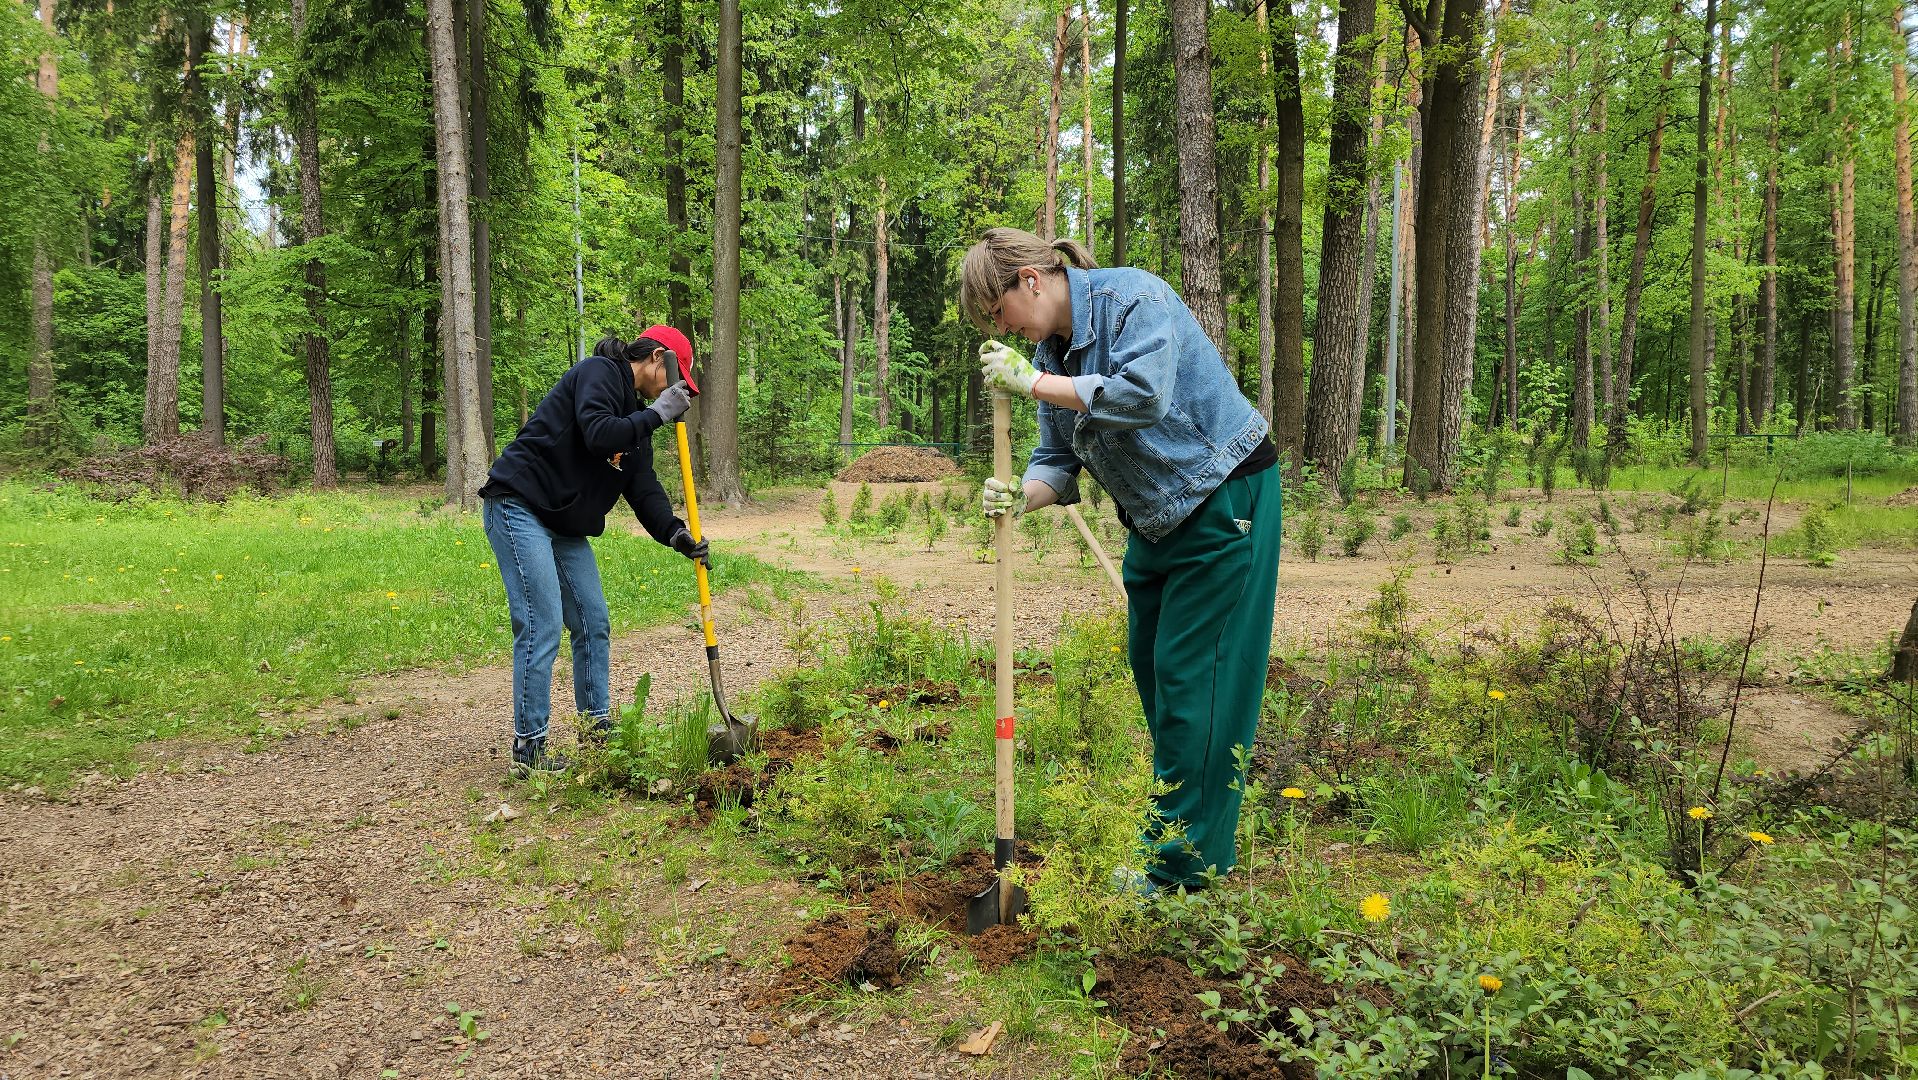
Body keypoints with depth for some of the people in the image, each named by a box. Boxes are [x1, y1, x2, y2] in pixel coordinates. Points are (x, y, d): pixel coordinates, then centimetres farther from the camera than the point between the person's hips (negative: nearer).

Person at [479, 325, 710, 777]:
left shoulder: (633, 410, 15)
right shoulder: (598, 372, -11)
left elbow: (643, 485, 8)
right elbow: (597, 436, -29)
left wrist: (673, 532, -5)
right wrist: (657, 414, -21)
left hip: (565, 525, 10)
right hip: (519, 507, -10)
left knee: (593, 621, 11)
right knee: (542, 626, -12)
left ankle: (598, 726, 24)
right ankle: (528, 748, -5)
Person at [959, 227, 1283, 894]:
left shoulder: (1135, 299, -18)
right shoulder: (1048, 350, 6)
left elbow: (1141, 396, -34)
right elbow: (1057, 460, 5)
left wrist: (1033, 383, -28)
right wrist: (1020, 497, -17)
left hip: (1223, 500, -9)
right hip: (1155, 516, 9)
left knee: (1192, 675, -8)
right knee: (1150, 666, 12)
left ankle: (1187, 863, 1)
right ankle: (1174, 825, 26)